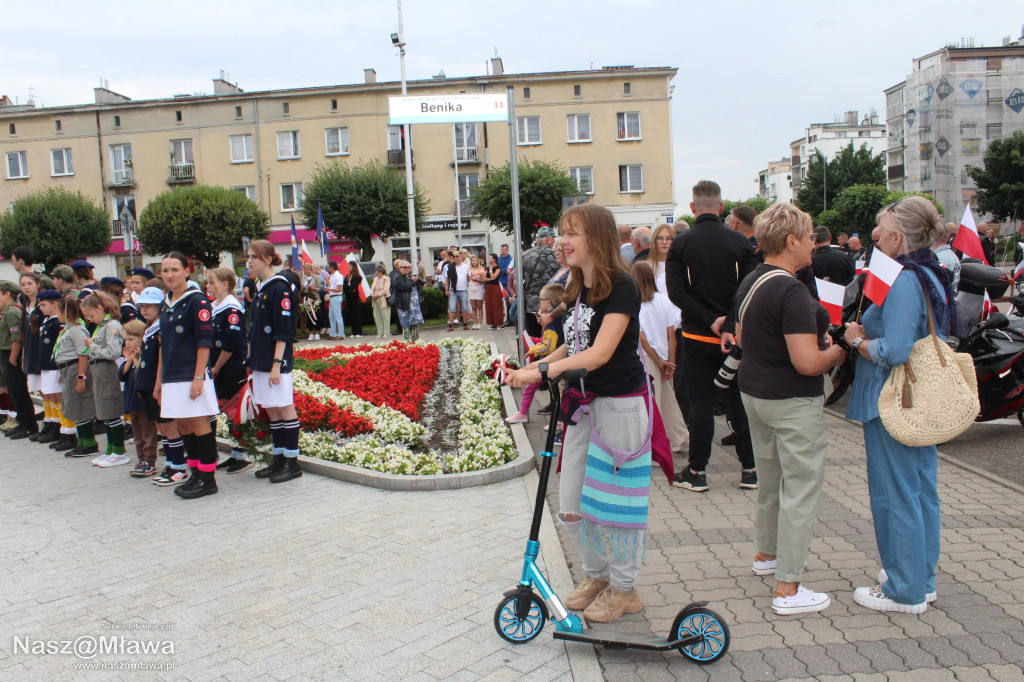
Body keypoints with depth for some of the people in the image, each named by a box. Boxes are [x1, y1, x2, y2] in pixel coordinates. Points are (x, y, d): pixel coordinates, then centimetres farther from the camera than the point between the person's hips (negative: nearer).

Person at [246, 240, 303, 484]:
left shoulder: (279, 288, -12)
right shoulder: (260, 288, 13)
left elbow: (283, 332, -16)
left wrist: (277, 364, -19)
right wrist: (251, 358, 17)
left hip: (275, 362, -9)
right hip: (260, 361, 9)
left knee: (284, 408, -2)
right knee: (270, 409, 12)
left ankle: (292, 463, 5)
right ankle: (279, 458, 21)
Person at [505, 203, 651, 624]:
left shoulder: (621, 288, -15)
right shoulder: (577, 291, 10)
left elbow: (600, 352, -24)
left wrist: (542, 370, -30)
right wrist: (532, 370, 0)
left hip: (620, 406, -8)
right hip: (584, 404, 8)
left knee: (613, 500, 3)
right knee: (571, 504, 11)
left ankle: (624, 589, 24)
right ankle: (597, 575, 33)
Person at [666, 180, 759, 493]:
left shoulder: (681, 243, -4)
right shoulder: (740, 242, -1)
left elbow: (676, 291, -12)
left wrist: (710, 321, -12)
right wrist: (730, 325, -14)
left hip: (697, 337, -1)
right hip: (737, 335, 1)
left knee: (700, 403, 4)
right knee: (739, 400, 10)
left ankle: (696, 472, 9)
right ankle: (750, 469, 17)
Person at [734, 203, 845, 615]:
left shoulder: (750, 282, 7)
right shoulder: (792, 292, -23)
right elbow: (808, 363, -27)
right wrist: (837, 352, -6)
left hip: (753, 392, 9)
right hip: (792, 401, -9)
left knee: (770, 477, 23)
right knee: (801, 488, -1)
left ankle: (766, 552, 40)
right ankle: (787, 589, 4)